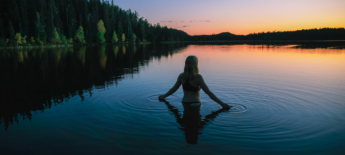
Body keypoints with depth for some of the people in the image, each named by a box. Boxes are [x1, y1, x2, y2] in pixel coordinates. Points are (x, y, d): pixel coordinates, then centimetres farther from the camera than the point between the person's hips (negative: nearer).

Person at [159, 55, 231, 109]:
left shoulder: (181, 76, 2)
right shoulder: (198, 77, -13)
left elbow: (173, 89, 13)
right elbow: (209, 92, -15)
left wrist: (164, 96, 31)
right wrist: (222, 104, -11)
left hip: (184, 102, 6)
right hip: (195, 104, -6)